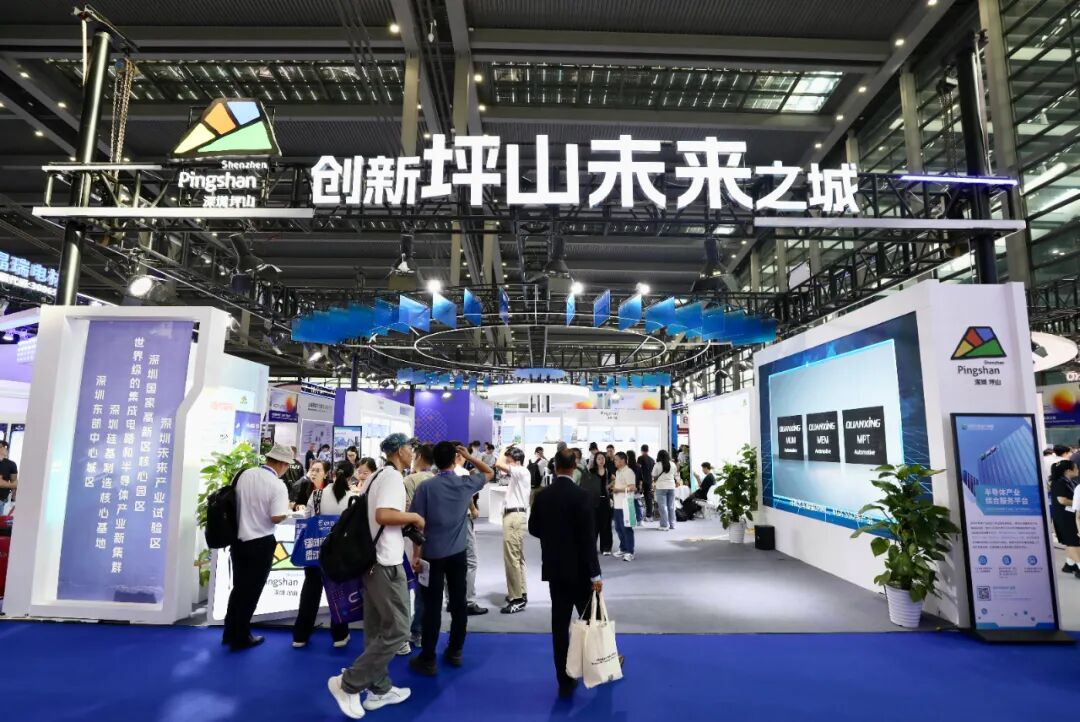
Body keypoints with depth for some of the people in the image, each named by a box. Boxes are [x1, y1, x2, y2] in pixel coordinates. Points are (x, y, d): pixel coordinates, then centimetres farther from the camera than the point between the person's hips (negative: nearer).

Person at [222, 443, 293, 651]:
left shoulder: (245, 474, -1)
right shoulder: (277, 485, -20)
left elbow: (238, 502, 10)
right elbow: (276, 518, -23)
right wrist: (287, 510, -3)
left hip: (239, 539, 6)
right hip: (260, 544, -6)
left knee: (239, 587, 21)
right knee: (251, 591, 9)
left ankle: (230, 633, 32)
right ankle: (240, 638, 21)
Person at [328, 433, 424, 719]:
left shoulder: (378, 476, 13)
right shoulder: (393, 476, -16)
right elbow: (383, 515, -28)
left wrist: (406, 521, 17)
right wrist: (414, 517, -15)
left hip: (372, 560, 10)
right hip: (386, 563, -10)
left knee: (377, 630, 15)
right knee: (397, 631, -2)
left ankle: (379, 689, 24)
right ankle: (347, 683, 3)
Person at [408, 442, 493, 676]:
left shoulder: (426, 487, -10)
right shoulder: (466, 483, -4)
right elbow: (489, 472, 15)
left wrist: (416, 554, -1)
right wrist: (470, 457, 8)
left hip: (432, 554, -2)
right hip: (458, 553, 2)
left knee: (432, 607, 3)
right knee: (459, 603, 12)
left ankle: (428, 660, 11)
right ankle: (455, 652, 24)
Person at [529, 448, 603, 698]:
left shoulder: (542, 495, -3)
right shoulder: (581, 495, -16)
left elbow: (533, 529, 7)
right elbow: (588, 537, -18)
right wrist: (595, 574, -14)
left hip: (553, 568, 4)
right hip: (578, 568, -3)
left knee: (559, 623, 8)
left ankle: (565, 681, 14)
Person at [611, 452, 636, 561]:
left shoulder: (628, 472, -12)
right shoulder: (618, 472, 17)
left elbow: (632, 487, -18)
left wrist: (618, 490, -15)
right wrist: (613, 487, 11)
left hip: (625, 505, -9)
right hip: (617, 504, 9)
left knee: (626, 528, -5)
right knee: (619, 528, 15)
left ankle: (630, 552, 0)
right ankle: (623, 549, 26)